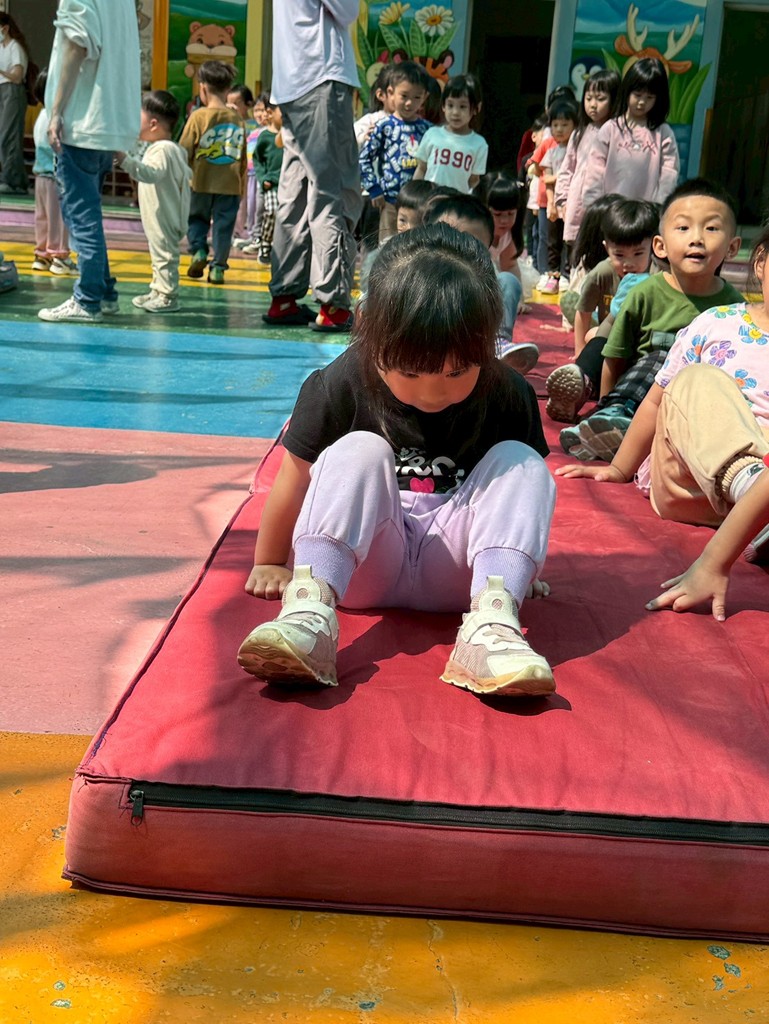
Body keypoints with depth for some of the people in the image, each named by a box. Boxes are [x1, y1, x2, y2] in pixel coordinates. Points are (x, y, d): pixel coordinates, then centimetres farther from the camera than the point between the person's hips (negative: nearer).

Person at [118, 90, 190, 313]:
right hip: (158, 218, 11)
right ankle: (158, 292, 27)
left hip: (165, 218, -11)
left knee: (164, 254, -6)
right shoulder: (165, 148, 14)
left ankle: (168, 296, -1)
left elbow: (151, 173, -37)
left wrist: (124, 159, -45)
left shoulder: (163, 149, -20)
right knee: (159, 254, 18)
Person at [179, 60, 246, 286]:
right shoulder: (237, 119, 3)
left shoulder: (199, 116, -6)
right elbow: (243, 158, 8)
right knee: (223, 226, 7)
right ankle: (218, 267, 6)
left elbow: (184, 152, -5)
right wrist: (242, 186, 17)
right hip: (230, 186, 2)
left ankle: (198, 250, 0)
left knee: (196, 218, 18)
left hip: (201, 184, -2)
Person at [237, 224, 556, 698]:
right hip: (365, 567, -1)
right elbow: (295, 479, -3)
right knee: (359, 451, -27)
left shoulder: (509, 397, -8)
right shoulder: (341, 385, -13)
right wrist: (269, 563, 7)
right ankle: (310, 606, -48)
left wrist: (520, 568, 17)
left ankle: (492, 623, -43)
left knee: (521, 462, -20)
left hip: (452, 574, 2)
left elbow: (522, 491, 8)